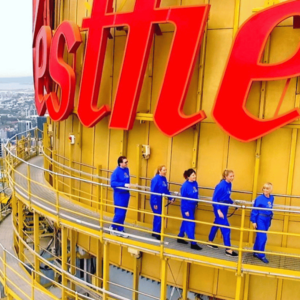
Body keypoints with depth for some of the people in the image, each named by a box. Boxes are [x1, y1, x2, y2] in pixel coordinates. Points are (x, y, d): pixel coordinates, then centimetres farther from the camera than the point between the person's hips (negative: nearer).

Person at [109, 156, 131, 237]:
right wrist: (124, 185, -29)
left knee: (123, 213, 12)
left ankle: (120, 230, 22)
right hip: (119, 195, -7)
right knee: (119, 213, -4)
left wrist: (128, 185, 10)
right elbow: (113, 183, -24)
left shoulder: (127, 170, 5)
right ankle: (113, 227, 18)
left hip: (126, 194, 7)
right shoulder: (116, 172, -17)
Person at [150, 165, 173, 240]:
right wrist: (155, 203, -20)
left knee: (157, 216, 15)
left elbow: (166, 190, 14)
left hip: (160, 200, 8)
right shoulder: (156, 179, -18)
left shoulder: (164, 179, 5)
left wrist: (170, 198, 8)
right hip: (155, 201, -8)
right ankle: (156, 233, 6)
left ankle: (155, 232, 27)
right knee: (159, 217, -5)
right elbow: (153, 192, -19)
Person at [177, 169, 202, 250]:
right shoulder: (185, 185, -20)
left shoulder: (195, 183, 0)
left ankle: (180, 237, 34)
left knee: (186, 222, 18)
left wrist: (196, 203, 9)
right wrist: (186, 210, -16)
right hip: (186, 207, -7)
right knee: (191, 224, -4)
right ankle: (193, 243, 2)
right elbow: (183, 199, -17)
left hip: (192, 207, 8)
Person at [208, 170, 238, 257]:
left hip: (225, 208, 8)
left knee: (217, 224, 20)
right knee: (225, 227, -6)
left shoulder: (229, 184, 3)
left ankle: (210, 242, 36)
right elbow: (214, 199, -18)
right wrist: (218, 210, -24)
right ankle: (228, 250, 1)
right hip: (219, 208, -8)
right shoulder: (221, 186, -21)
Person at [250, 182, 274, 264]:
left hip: (267, 220, 6)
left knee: (260, 236, 15)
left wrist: (270, 218, 15)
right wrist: (254, 221, -12)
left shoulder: (272, 198, 1)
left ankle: (256, 252, 28)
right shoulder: (259, 198, -15)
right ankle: (261, 255, 7)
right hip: (260, 219, -6)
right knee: (262, 237, -6)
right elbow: (254, 210, -11)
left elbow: (270, 209, 14)